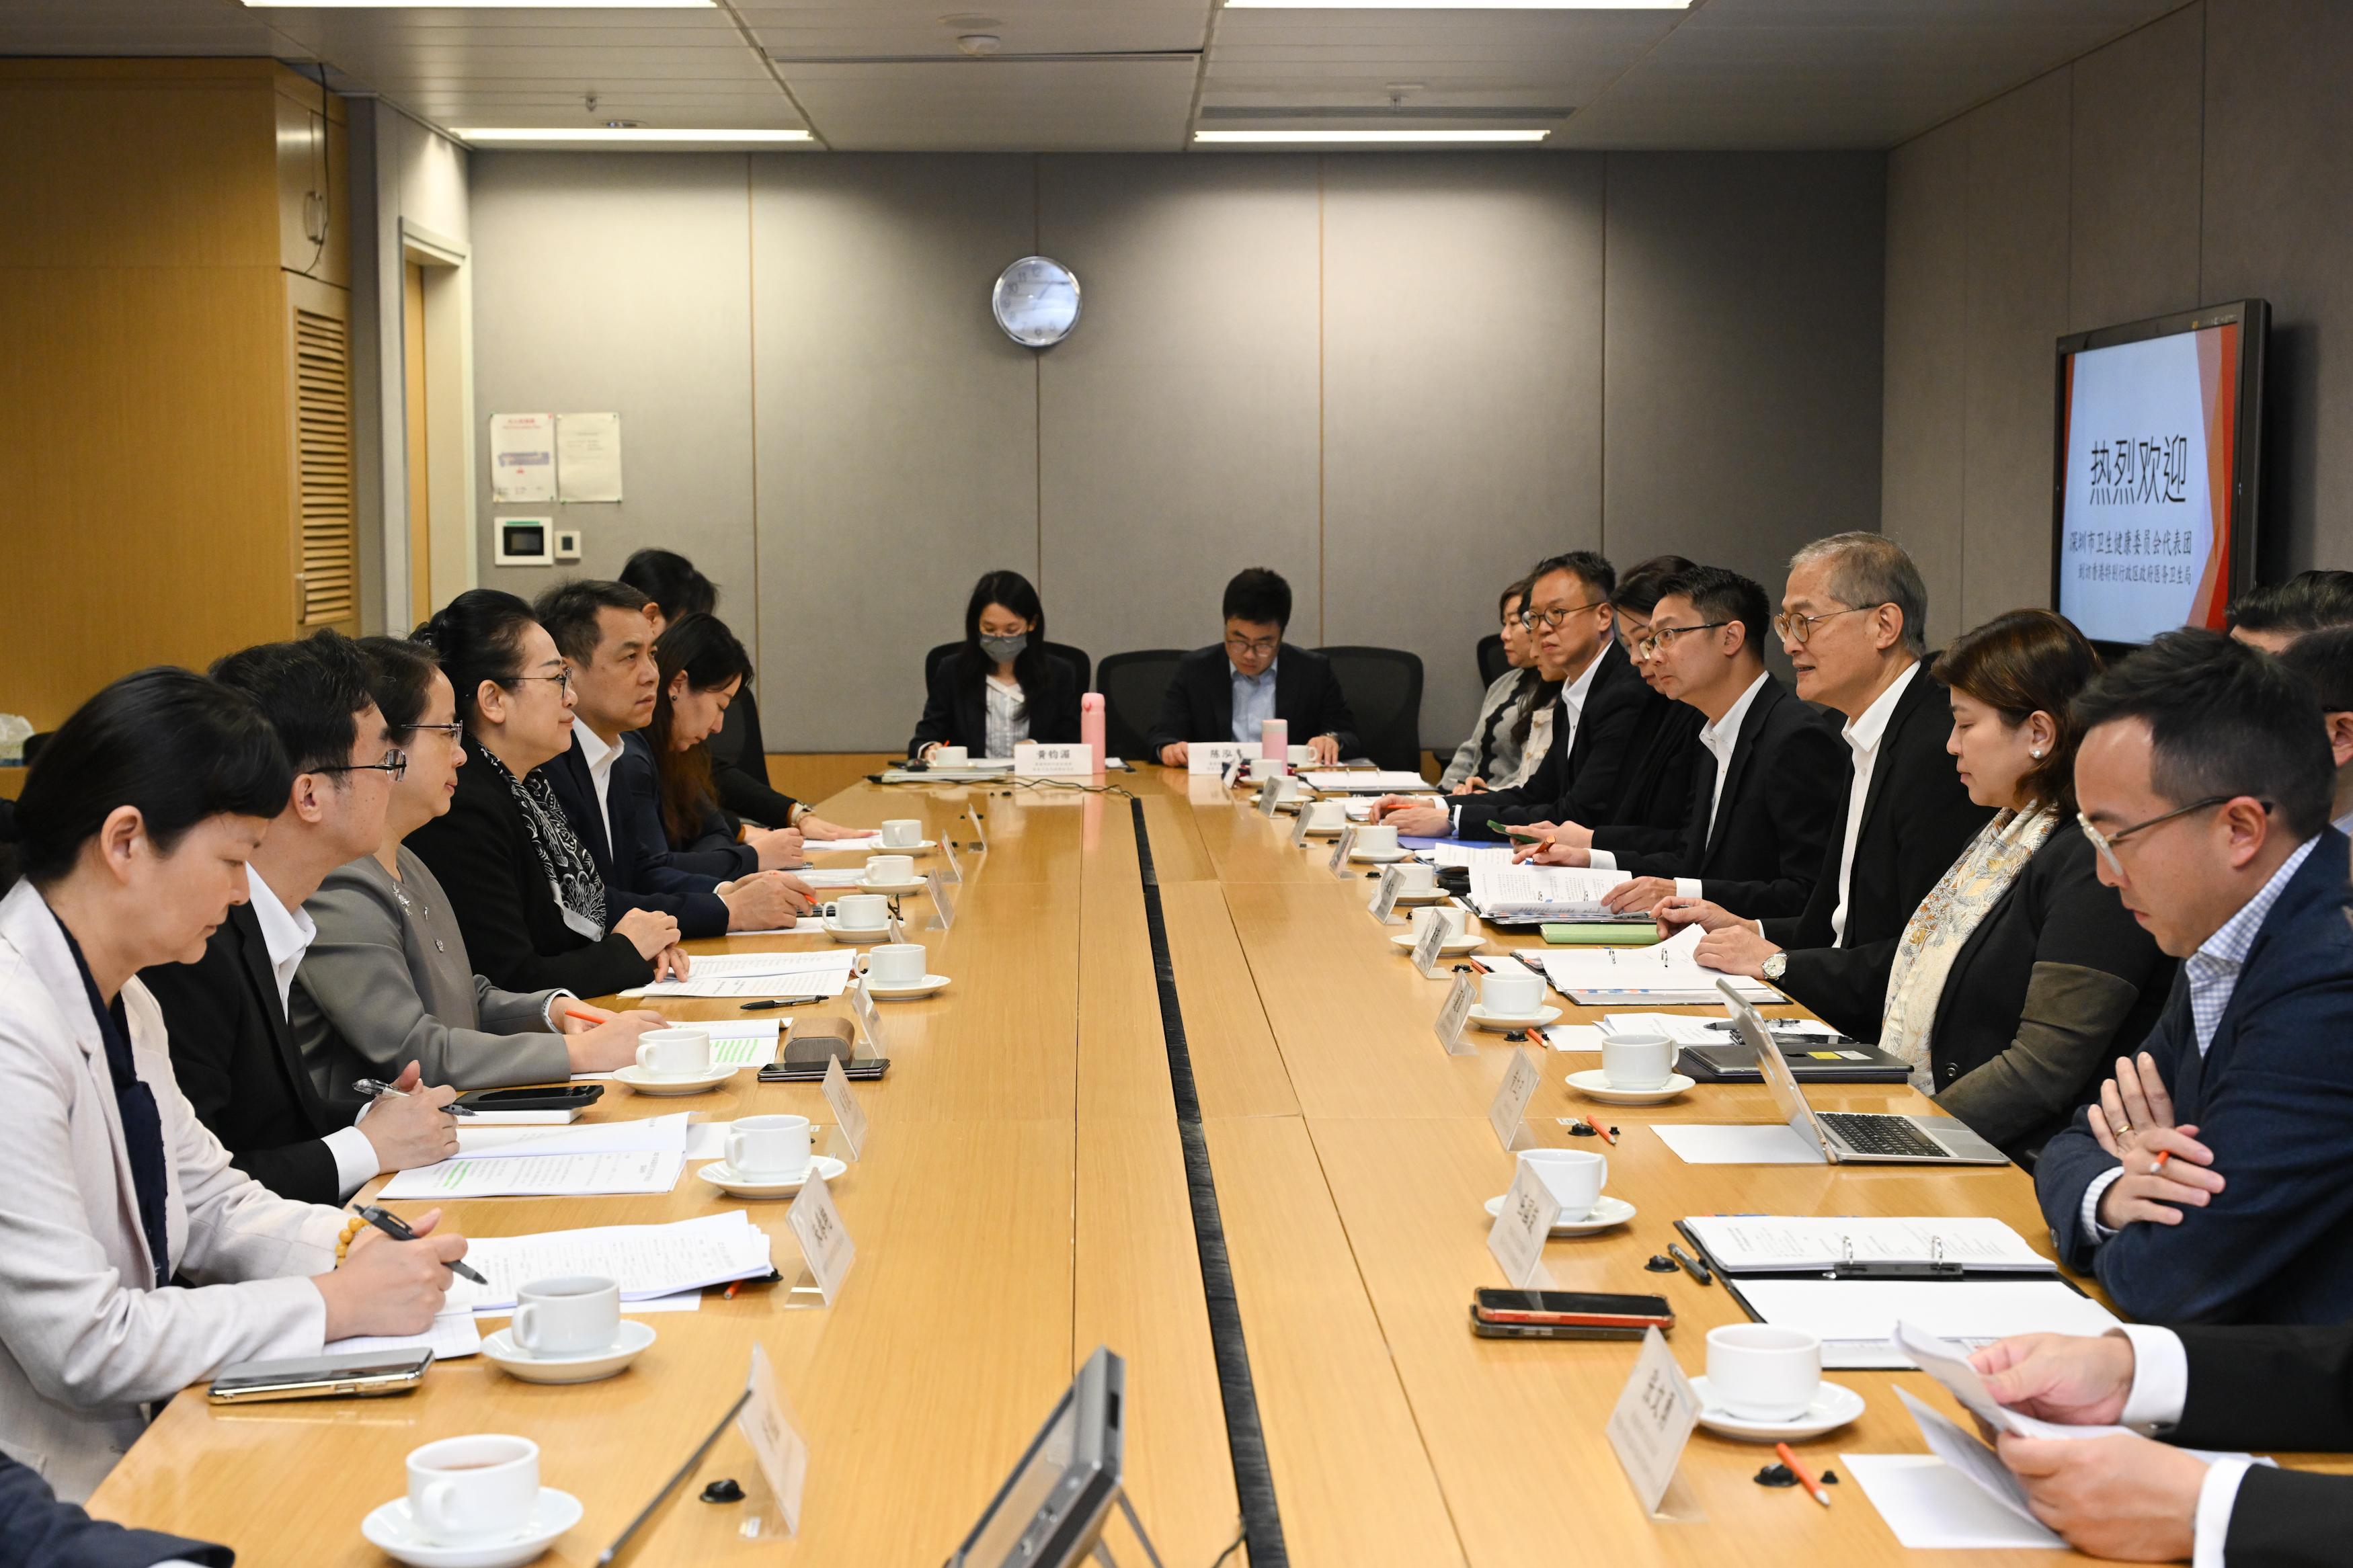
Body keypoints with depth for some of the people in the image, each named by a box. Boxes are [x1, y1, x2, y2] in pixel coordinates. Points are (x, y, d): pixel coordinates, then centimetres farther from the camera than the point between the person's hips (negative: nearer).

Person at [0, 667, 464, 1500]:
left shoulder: (124, 1003, 8)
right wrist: (337, 1303, -17)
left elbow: (209, 1198, 18)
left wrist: (358, 1244, -1)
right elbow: (83, 1347, -24)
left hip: (139, 1445, 9)